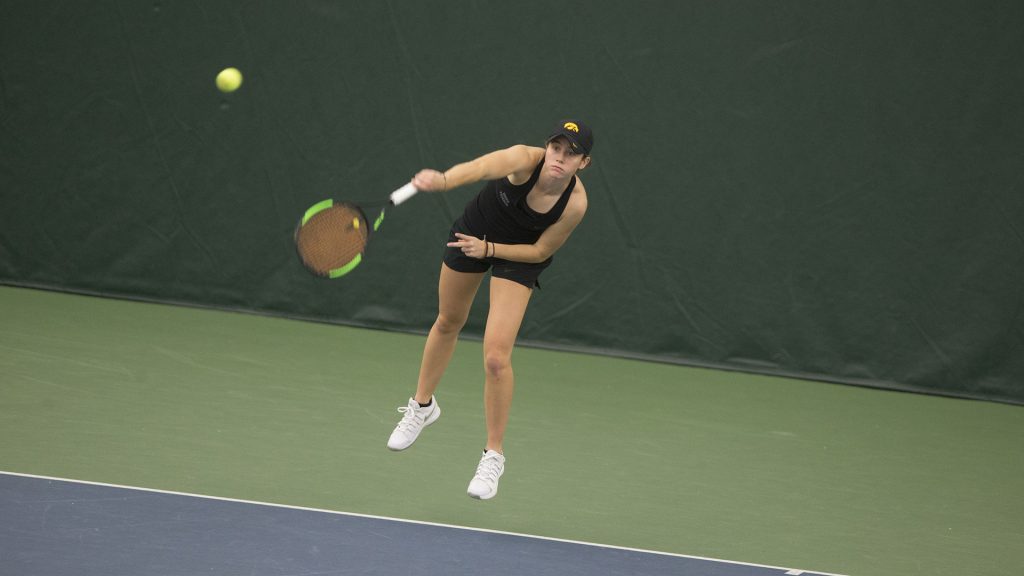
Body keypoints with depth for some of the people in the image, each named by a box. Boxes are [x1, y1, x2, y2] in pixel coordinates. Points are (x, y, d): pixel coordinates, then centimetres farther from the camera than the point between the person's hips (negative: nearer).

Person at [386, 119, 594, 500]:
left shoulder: (575, 203, -32)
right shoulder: (526, 159, -36)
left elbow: (541, 252, -17)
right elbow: (479, 167, -58)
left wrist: (488, 249, -26)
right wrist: (442, 180, -77)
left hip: (519, 255, -1)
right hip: (474, 230, 1)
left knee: (496, 358, -14)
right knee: (448, 323, 24)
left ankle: (493, 455, 7)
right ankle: (422, 406, 51)